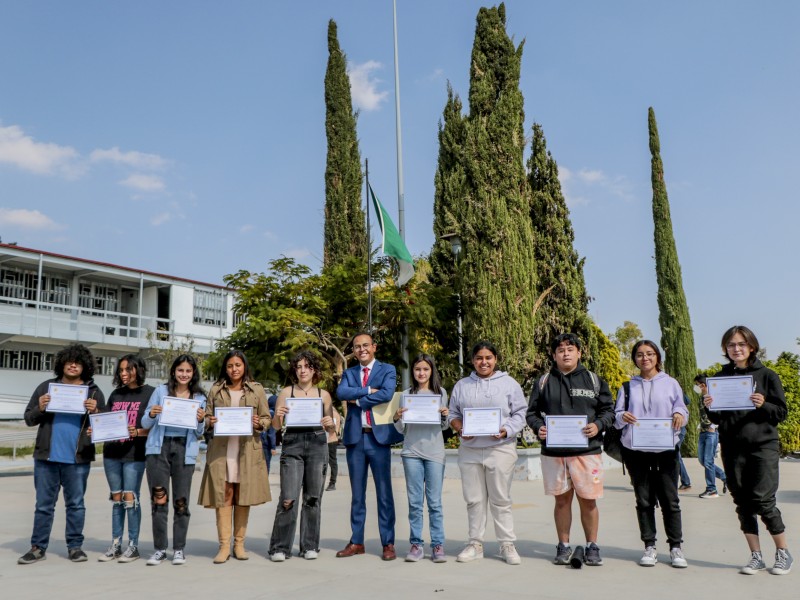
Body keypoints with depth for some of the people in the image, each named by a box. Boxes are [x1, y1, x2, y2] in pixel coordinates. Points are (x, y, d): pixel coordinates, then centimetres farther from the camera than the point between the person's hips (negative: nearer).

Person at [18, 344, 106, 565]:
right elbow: (28, 418, 8)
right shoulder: (46, 387, 8)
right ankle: (38, 547, 17)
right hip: (46, 457, 1)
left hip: (77, 458, -1)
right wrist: (40, 409, -12)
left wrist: (95, 411, -17)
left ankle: (75, 547, 16)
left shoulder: (94, 392, 5)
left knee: (76, 504, 7)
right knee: (44, 504, 9)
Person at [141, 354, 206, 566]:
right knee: (159, 499, -3)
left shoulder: (199, 398, 10)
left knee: (181, 500, 1)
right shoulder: (161, 391, 8)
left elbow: (199, 433, 12)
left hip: (184, 449, 1)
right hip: (159, 447, 0)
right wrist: (151, 414, -13)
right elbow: (145, 424, 8)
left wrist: (201, 420, -9)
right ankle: (160, 549, 8)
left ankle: (179, 549, 12)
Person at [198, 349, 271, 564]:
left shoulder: (256, 389, 8)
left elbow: (267, 419, 10)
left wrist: (258, 423, -11)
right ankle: (224, 545, 3)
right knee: (223, 495, -2)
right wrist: (210, 423, -8)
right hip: (221, 448, 0)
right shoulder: (216, 390, 10)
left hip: (247, 448, 0)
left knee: (243, 496, 3)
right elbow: (206, 417, 13)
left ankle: (239, 543, 13)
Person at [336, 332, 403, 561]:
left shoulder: (387, 370, 3)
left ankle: (388, 544, 8)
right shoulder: (349, 373, 13)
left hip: (378, 436, -3)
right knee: (357, 494, 10)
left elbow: (387, 394, -16)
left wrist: (358, 400, -9)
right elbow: (340, 392, -7)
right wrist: (368, 390, -15)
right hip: (355, 438, 4)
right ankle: (356, 542, 19)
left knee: (384, 493, 1)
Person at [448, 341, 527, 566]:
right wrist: (459, 428, -5)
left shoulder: (509, 383, 3)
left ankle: (507, 544, 11)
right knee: (474, 499, 8)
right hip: (469, 450, 3)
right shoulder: (462, 385, 12)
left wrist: (507, 431, -15)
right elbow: (453, 414, 15)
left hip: (500, 449, -3)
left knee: (501, 499, 1)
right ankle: (475, 543, 19)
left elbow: (520, 414, 1)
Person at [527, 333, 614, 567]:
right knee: (562, 499, 9)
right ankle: (564, 546, 21)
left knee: (588, 500, 3)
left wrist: (598, 425, -11)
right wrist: (538, 427, -8)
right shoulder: (544, 381, 9)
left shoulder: (594, 380, 7)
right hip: (553, 451, 1)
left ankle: (592, 546, 19)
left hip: (587, 451, -1)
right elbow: (532, 412, 12)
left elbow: (608, 410, 8)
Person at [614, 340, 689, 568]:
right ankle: (649, 546, 12)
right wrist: (622, 417, -14)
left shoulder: (670, 383, 9)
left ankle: (676, 547, 9)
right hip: (635, 449, 2)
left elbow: (681, 410, 7)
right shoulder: (628, 386, 13)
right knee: (644, 500, 5)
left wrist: (679, 415, -16)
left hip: (665, 449, -1)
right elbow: (616, 416, 10)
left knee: (670, 499, -1)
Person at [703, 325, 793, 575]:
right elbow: (717, 418, 12)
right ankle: (756, 556, 18)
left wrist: (763, 405, -18)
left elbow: (782, 412, 1)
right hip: (732, 449, 3)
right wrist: (709, 407, -9)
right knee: (743, 503, 6)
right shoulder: (720, 377, 8)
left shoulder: (767, 375, 1)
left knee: (763, 501, -6)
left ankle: (783, 553, 14)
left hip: (763, 446, -3)